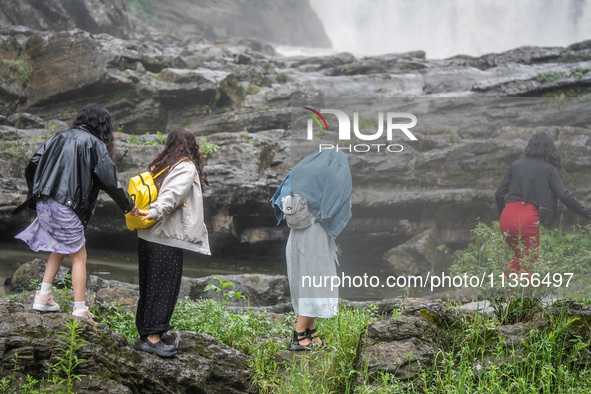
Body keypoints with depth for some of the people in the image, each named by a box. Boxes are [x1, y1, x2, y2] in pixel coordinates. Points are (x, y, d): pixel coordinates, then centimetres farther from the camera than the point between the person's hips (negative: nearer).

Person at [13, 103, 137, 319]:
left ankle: (43, 297, 19)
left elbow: (33, 164, 10)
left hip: (44, 202, 6)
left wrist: (36, 192, 23)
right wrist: (129, 205, 7)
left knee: (60, 249, 23)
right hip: (66, 207, -6)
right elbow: (109, 182, -5)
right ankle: (80, 311, 3)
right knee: (78, 256, 4)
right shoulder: (95, 144, -3)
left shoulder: (60, 137, 14)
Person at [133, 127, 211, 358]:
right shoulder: (186, 167, -6)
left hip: (146, 236, 8)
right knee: (164, 288, -5)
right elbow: (173, 194, -20)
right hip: (167, 239, -8)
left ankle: (145, 335, 18)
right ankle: (153, 338, -7)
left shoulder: (158, 166, 17)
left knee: (149, 287, 13)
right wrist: (155, 212, -31)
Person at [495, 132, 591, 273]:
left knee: (520, 256, 25)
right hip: (528, 219, -4)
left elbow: (499, 194, 13)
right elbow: (564, 196, -6)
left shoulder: (516, 165, 14)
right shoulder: (549, 170, 4)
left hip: (507, 218, 4)